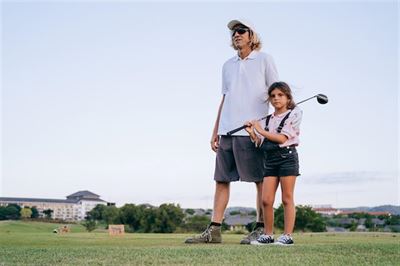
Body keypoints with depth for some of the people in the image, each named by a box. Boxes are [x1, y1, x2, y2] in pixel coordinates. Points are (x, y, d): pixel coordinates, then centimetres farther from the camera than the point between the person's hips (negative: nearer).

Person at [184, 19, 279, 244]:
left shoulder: (264, 60, 5)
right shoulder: (228, 65, 21)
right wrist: (215, 131, 16)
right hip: (227, 130, 6)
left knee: (261, 180, -1)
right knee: (221, 179, 2)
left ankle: (261, 229, 4)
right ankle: (214, 231, 3)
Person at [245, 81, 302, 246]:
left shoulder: (294, 114, 0)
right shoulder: (268, 119, 17)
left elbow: (282, 138, -11)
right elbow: (261, 143, 14)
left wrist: (261, 131, -9)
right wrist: (252, 133, -3)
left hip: (287, 156, -5)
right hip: (270, 159, 5)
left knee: (287, 199, -2)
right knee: (266, 200, -1)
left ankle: (287, 235, 2)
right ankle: (268, 235, 8)